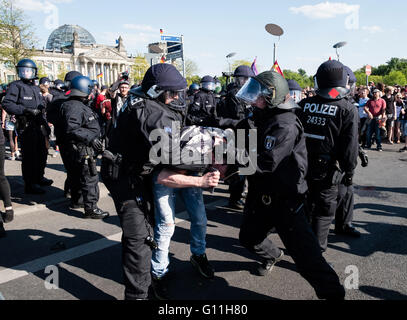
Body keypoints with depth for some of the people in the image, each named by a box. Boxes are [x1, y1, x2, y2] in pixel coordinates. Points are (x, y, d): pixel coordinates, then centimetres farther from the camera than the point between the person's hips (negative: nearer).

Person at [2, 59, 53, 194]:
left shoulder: (36, 88, 18)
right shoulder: (16, 86, -5)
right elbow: (7, 104, -14)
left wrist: (45, 123, 21)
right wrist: (25, 110, -24)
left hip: (38, 126, 8)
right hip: (26, 127, -8)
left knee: (42, 153, 17)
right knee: (29, 156, -6)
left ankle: (39, 177, 34)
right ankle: (29, 184, 2)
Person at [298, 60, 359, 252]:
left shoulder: (304, 105, -1)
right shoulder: (348, 110, -11)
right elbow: (350, 147, -10)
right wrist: (349, 172, 1)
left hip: (302, 167, 4)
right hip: (327, 170, -4)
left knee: (304, 206, 20)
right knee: (323, 212, 9)